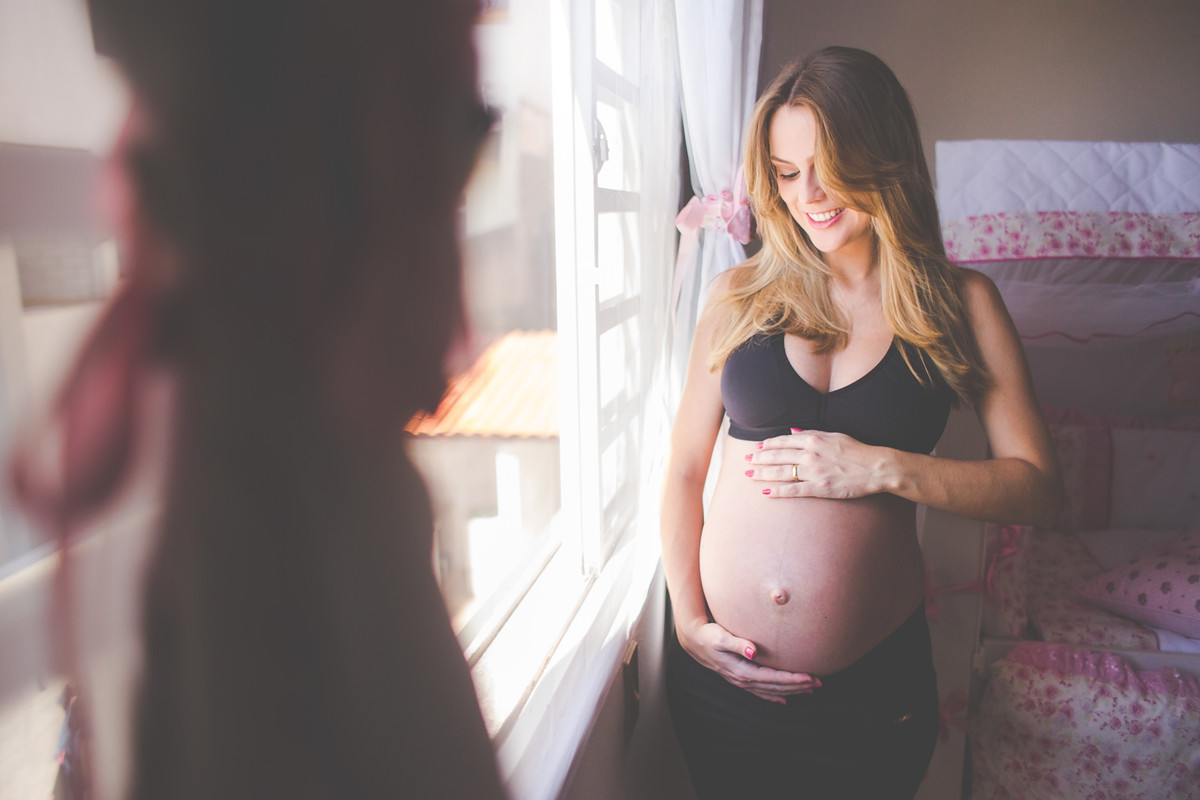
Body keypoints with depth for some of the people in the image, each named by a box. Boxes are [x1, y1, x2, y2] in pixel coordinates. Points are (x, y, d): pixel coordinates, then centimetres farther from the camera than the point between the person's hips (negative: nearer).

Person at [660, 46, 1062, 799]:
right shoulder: (741, 295, -1)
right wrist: (688, 619, -8)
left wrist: (885, 468, -16)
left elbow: (1039, 486, -3)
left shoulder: (961, 302, -2)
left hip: (872, 681, -1)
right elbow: (684, 471, 2)